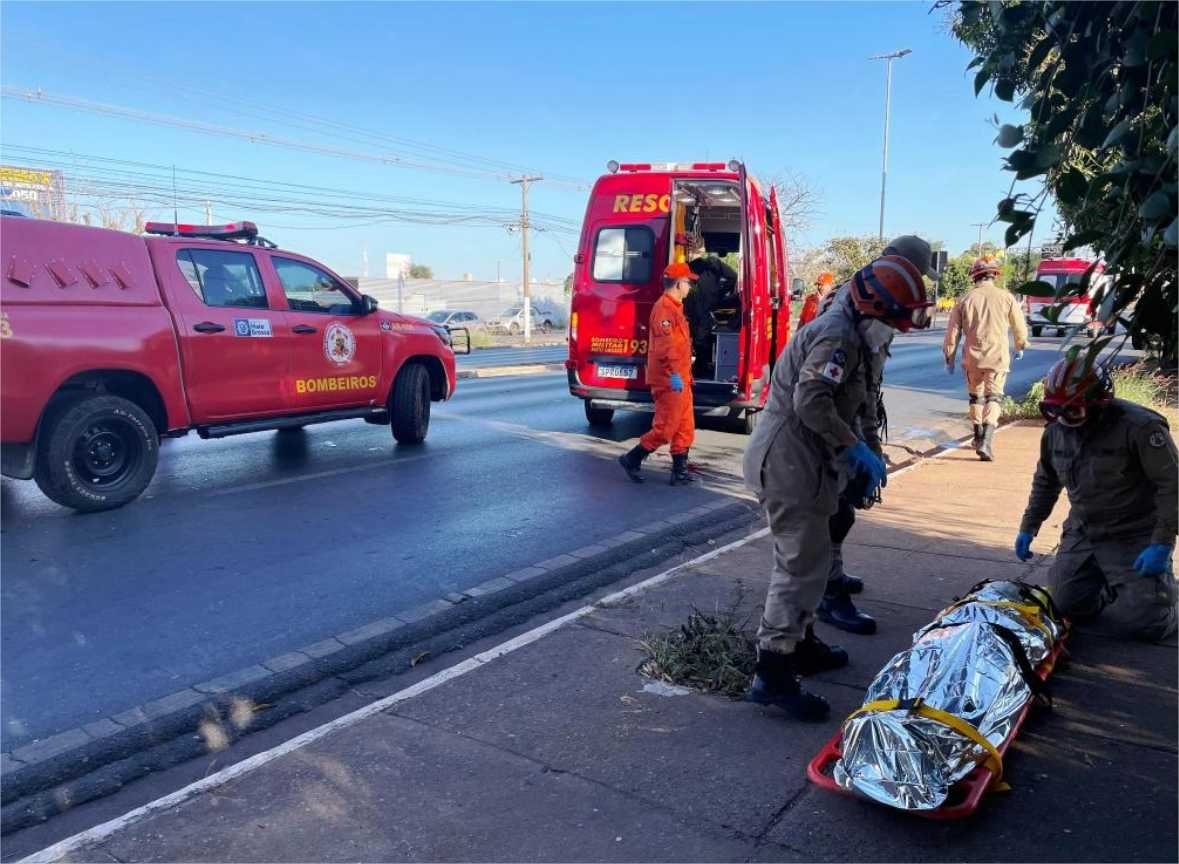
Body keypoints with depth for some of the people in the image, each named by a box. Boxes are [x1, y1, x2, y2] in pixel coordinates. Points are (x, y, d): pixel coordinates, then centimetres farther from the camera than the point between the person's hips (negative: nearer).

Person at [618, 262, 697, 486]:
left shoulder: (675, 307, 19)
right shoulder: (664, 307, -14)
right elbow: (665, 345, -24)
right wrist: (674, 373, -28)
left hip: (680, 379, 10)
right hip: (669, 380, -10)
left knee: (685, 428, 10)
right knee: (665, 428, -5)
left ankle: (680, 472, 15)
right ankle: (631, 459, 7)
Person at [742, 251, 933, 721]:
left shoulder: (844, 332, 18)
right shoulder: (838, 335, -16)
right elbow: (811, 403, -27)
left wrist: (855, 460, 15)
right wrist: (857, 449, -18)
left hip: (794, 458, 11)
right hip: (788, 460, -11)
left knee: (806, 558, 21)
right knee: (803, 563, -8)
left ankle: (801, 643, 37)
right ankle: (773, 675, -4)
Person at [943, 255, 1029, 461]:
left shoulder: (965, 299, 2)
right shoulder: (1006, 297, 0)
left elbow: (953, 332, 3)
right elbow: (1020, 327, 9)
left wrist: (949, 358, 12)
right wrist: (1020, 347, 27)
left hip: (972, 358, 2)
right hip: (997, 357, -2)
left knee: (976, 397, 18)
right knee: (993, 398, -4)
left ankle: (978, 439, 30)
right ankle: (986, 441, -21)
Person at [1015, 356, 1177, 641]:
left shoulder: (1139, 427, -21)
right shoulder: (1056, 430, -2)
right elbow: (1045, 482, 14)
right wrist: (1028, 527, 13)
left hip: (1135, 539, -5)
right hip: (1081, 534, 6)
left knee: (1142, 623, -11)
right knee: (1066, 605, 0)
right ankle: (1116, 585, 28)